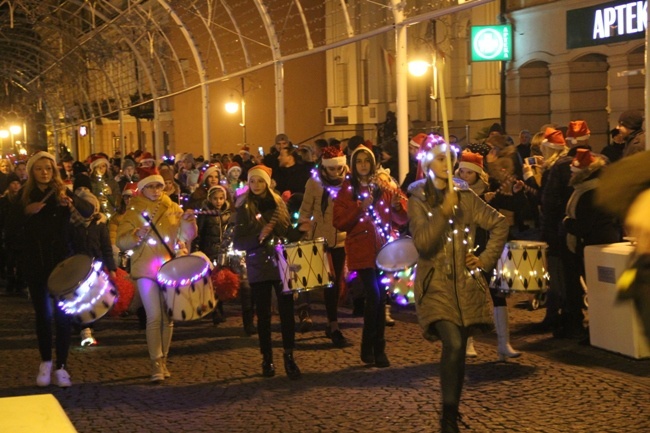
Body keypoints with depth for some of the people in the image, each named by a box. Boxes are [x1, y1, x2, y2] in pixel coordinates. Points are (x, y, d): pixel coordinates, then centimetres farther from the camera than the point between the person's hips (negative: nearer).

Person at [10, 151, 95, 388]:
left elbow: (89, 211, -15)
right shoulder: (24, 195, 3)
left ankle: (61, 366, 4)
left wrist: (72, 202, -35)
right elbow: (14, 225, -4)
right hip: (35, 262, 1)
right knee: (42, 313, 8)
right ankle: (45, 362, 21)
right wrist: (27, 211, -22)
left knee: (62, 313, -2)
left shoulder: (63, 192, -1)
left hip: (61, 260, -1)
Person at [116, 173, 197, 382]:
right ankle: (156, 362, -4)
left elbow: (186, 236, 2)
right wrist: (137, 235, -21)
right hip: (146, 270, -2)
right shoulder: (133, 212, 2)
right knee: (154, 317, -10)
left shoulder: (173, 209, 7)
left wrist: (187, 221, -17)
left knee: (168, 317, 8)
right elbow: (121, 242, -4)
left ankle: (163, 359, 20)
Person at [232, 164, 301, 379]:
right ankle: (267, 359, 13)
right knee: (263, 315, 3)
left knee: (287, 312, -3)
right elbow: (237, 243, -5)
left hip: (281, 264, 1)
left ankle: (289, 357, 5)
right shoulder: (243, 208, 1)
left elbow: (288, 231, 11)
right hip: (258, 267, -1)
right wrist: (258, 238, -20)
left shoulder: (278, 203, 7)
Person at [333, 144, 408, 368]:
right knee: (374, 295, -13)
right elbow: (339, 223, -5)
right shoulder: (347, 190, 4)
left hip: (384, 249, 3)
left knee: (380, 297, 5)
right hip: (362, 251, -2)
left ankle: (377, 349, 16)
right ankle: (370, 348, 0)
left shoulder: (385, 187, 8)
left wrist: (397, 207, -14)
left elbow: (401, 220, 7)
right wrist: (360, 208, -17)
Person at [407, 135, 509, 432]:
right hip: (436, 285, -3)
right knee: (453, 345, -20)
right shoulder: (418, 200, -1)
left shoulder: (465, 196, 6)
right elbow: (422, 243, -13)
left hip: (466, 283, 3)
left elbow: (499, 223, 10)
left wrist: (486, 258, 3)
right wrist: (444, 212, -20)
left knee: (458, 348, 5)